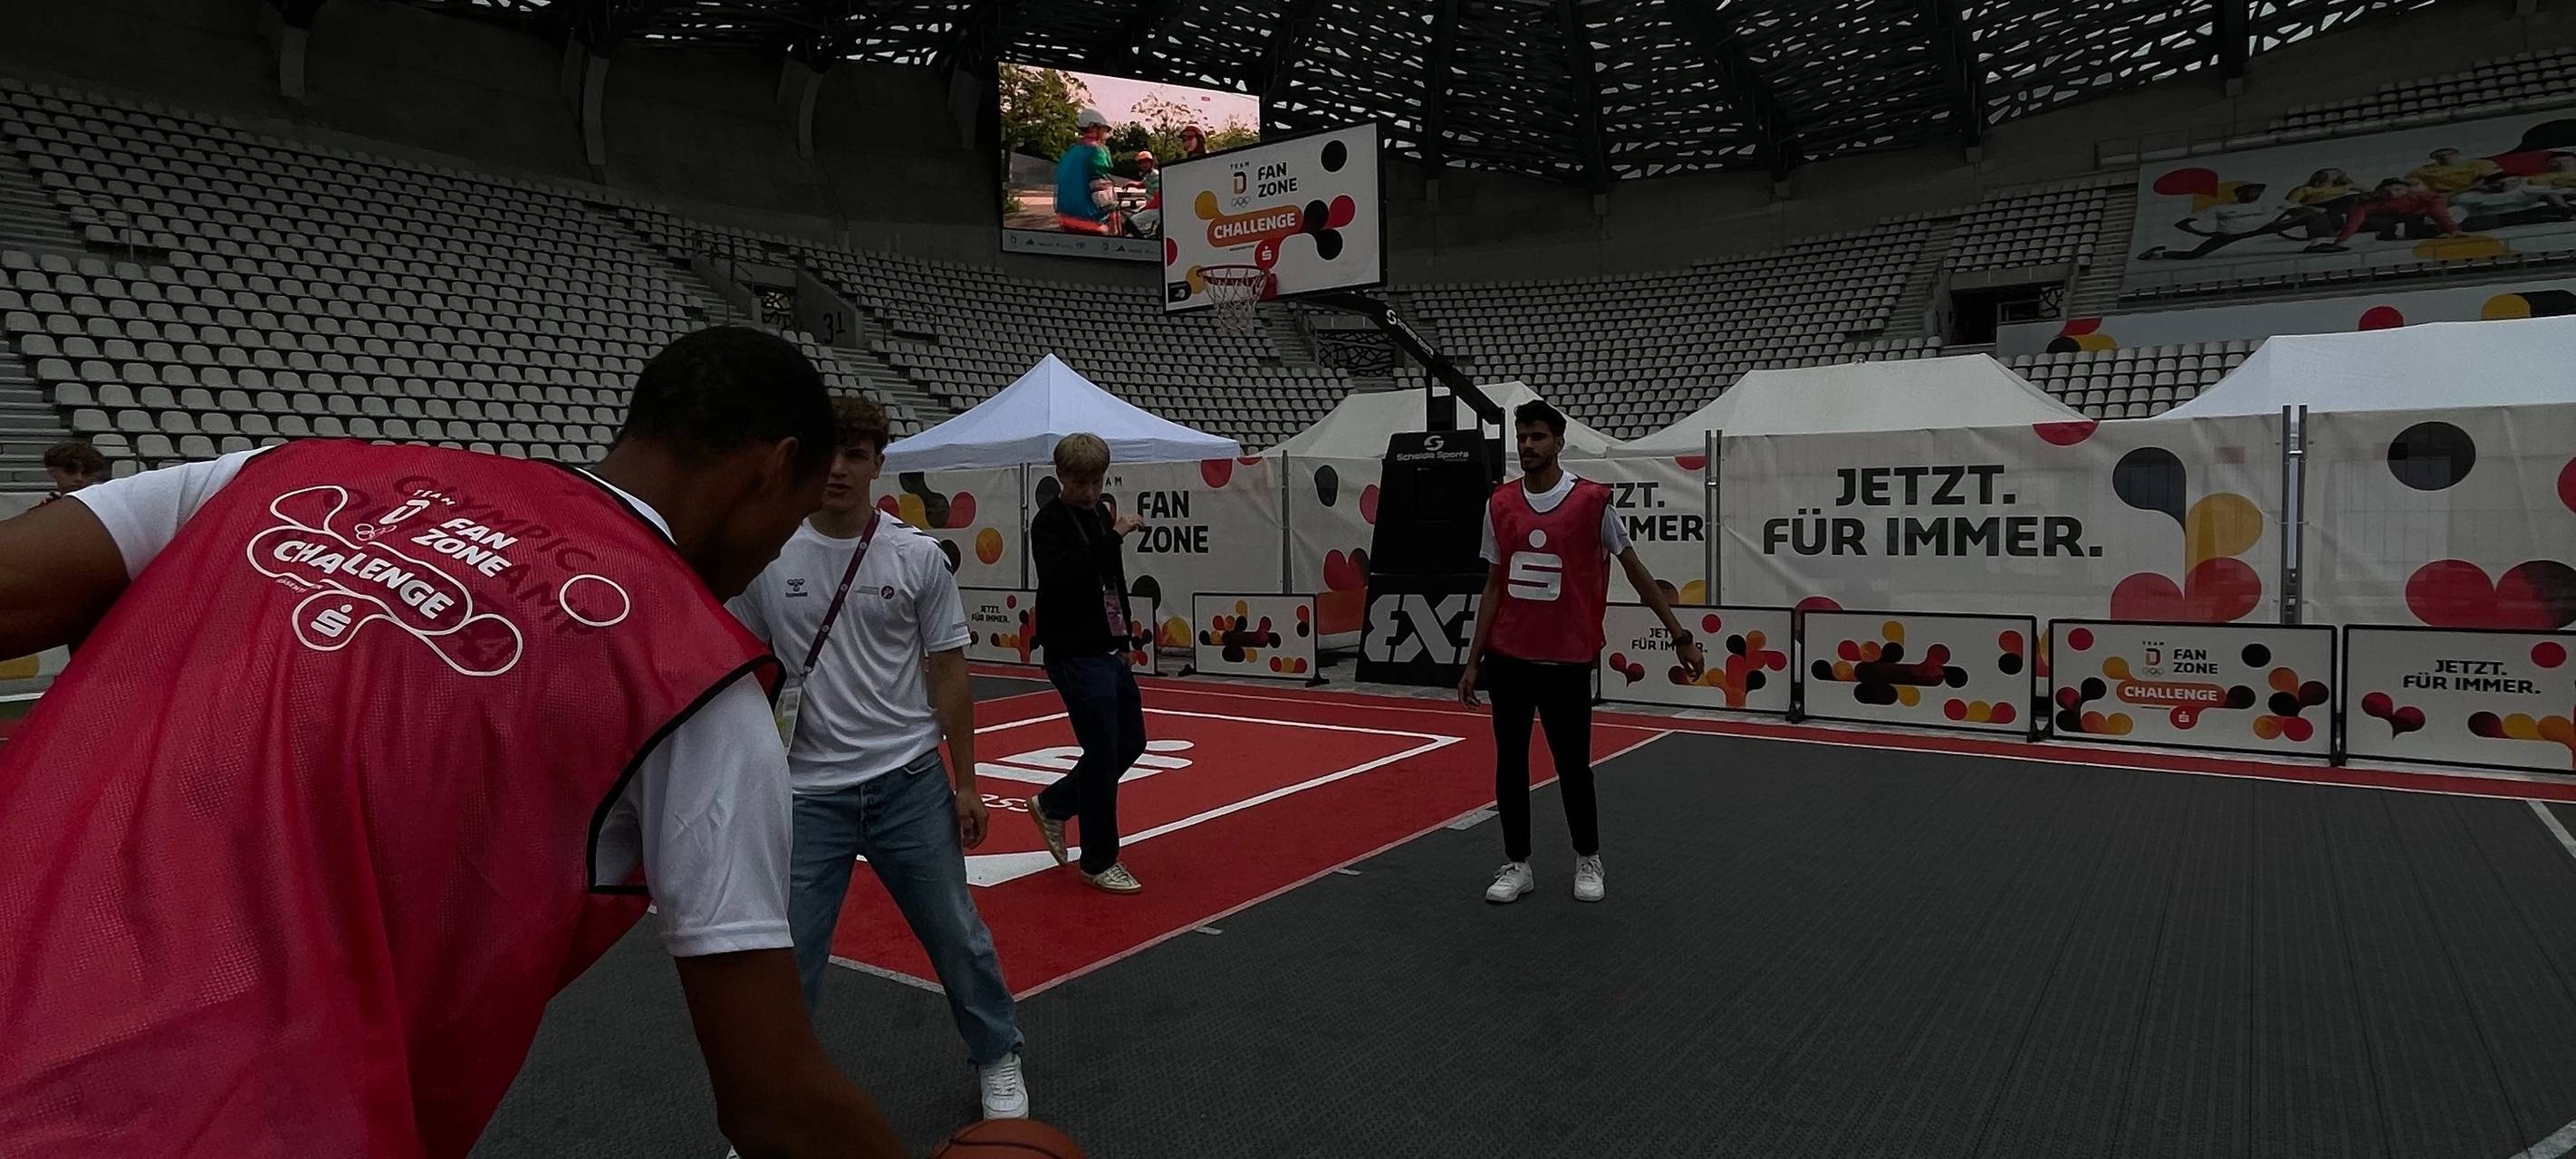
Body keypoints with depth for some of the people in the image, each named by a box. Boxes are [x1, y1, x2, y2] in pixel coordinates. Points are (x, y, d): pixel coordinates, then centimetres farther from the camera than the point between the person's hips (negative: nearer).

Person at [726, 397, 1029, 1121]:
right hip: (807, 792, 0)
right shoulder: (768, 559, -2)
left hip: (910, 783, 0)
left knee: (957, 936, 11)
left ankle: (997, 1062, 33)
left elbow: (948, 674, 1)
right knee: (788, 959, 5)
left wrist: (965, 782, 1)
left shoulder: (919, 557, -4)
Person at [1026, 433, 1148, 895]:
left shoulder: (1102, 513, 12)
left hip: (1108, 653, 9)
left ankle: (1052, 805, 32)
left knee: (1131, 743, 15)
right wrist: (1113, 536, -30)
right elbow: (1058, 577, -31)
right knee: (1103, 754, -4)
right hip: (1076, 657, -9)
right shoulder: (1049, 521, -12)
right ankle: (1099, 863, 11)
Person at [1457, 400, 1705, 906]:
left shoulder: (1592, 499, -6)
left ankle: (1588, 861, 26)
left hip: (1568, 659, -3)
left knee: (1573, 765, 5)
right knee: (1510, 762, 8)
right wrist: (1473, 660, 6)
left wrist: (1679, 634, -1)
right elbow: (1494, 586, 9)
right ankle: (1516, 864, 21)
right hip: (1508, 657, 3)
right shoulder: (1500, 503, 4)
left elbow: (1634, 569, 0)